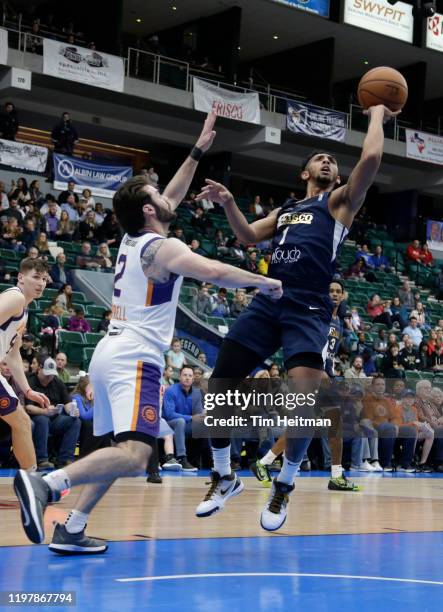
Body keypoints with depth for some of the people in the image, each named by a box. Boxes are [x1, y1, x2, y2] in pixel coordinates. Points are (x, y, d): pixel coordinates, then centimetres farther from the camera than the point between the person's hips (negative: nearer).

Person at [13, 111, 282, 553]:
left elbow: (173, 197, 31)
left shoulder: (132, 239, 17)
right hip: (134, 358, -10)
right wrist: (264, 282, -9)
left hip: (110, 354, 10)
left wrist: (198, 151, 32)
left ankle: (70, 530, 9)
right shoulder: (162, 248, -8)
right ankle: (45, 484, -36)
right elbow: (214, 272, -23)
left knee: (122, 452, 17)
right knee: (134, 456, -22)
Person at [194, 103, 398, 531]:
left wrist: (377, 116, 10)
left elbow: (370, 159, -3)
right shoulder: (285, 210, 27)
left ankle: (283, 488, 3)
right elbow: (249, 237, 21)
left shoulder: (340, 201, 12)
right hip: (267, 302, 5)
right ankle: (224, 478, 17)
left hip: (308, 309, -5)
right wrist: (228, 204, 6)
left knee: (303, 400, -20)